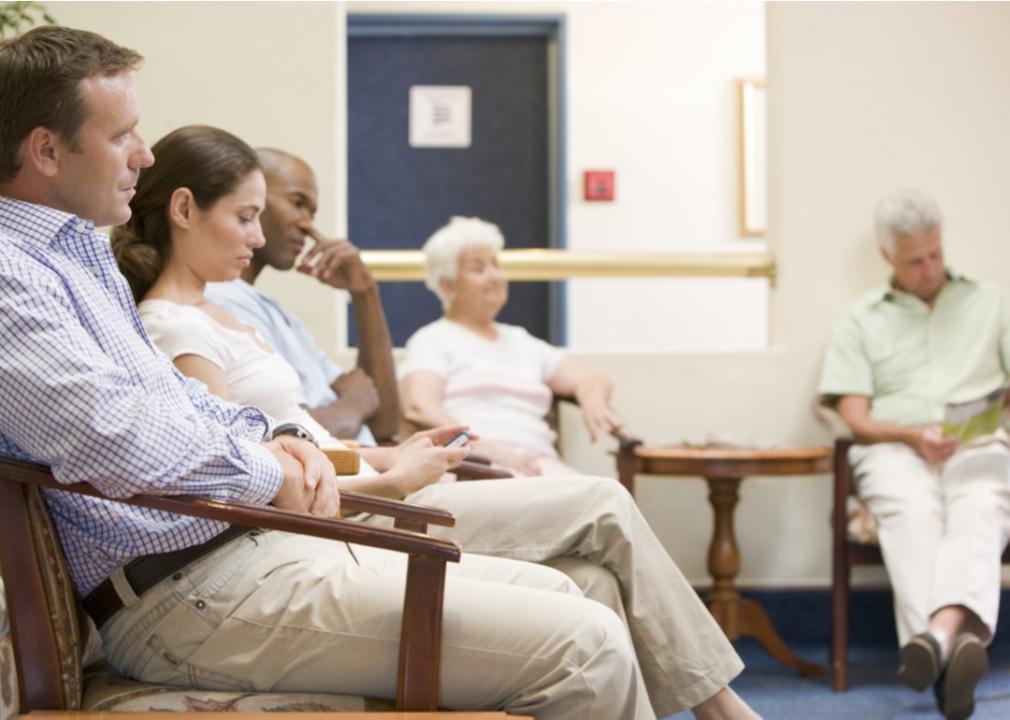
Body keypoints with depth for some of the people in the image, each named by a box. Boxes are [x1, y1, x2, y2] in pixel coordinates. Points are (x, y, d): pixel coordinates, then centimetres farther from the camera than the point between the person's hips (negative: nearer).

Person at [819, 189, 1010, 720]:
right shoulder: (861, 322, 20)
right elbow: (855, 419, 10)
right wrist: (913, 435, -9)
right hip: (896, 450, 0)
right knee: (912, 511, -37)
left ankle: (938, 634, -60)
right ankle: (958, 641, -57)